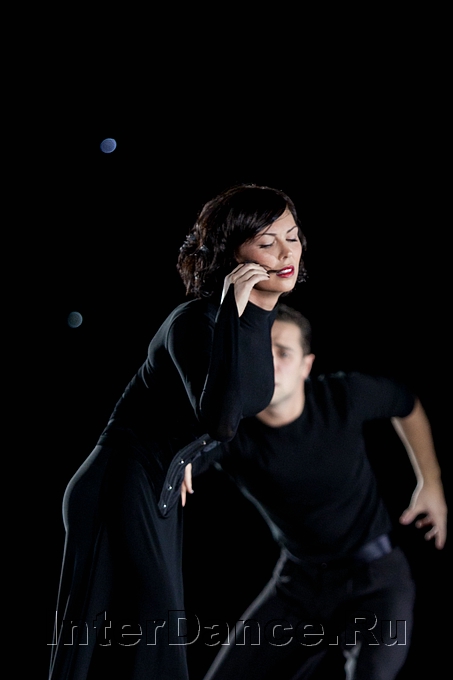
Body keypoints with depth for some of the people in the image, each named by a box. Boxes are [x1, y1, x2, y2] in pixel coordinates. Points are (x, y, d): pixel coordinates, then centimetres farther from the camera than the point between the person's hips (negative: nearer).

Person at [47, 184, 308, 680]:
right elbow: (220, 422, -38)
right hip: (119, 490, -9)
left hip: (160, 491, 9)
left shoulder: (264, 318, 5)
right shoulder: (195, 321, -22)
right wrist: (233, 312, -37)